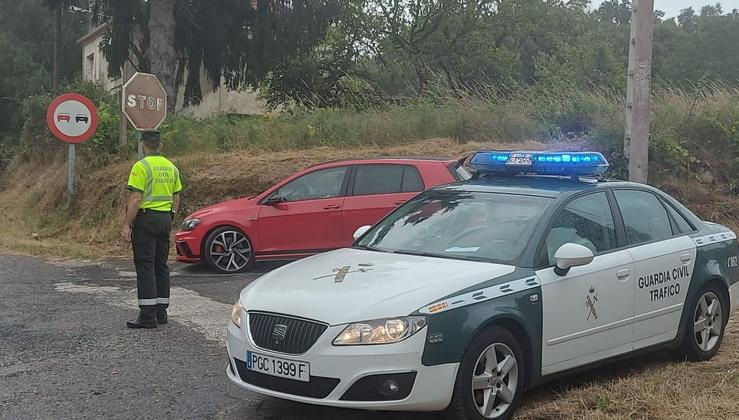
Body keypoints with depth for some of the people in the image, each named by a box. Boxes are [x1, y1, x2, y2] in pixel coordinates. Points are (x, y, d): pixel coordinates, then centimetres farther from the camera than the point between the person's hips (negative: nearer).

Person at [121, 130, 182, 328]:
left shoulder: (141, 166, -11)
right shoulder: (171, 167, 11)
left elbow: (136, 198, -17)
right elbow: (176, 197, 14)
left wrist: (127, 225, -14)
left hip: (146, 218, -7)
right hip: (165, 219, 7)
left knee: (145, 267, -5)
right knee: (161, 265, 13)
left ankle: (148, 316, -7)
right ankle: (161, 311, 17)